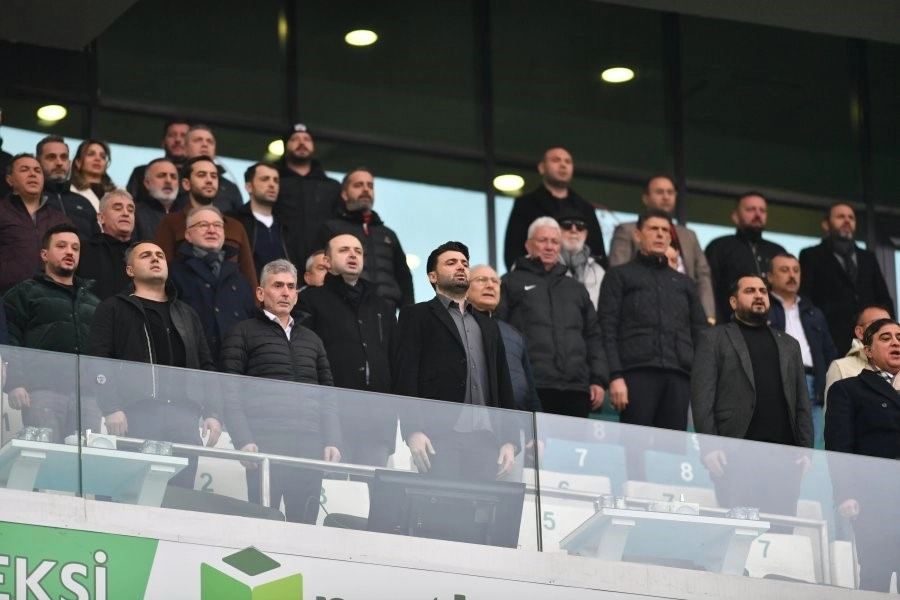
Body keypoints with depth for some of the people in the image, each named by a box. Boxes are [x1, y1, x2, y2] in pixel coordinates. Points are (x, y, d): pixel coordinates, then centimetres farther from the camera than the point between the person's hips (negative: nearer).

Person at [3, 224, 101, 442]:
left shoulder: (93, 302, 27)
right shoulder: (25, 293, 12)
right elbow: (9, 342, 1)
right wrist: (15, 384, -13)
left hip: (87, 393, 4)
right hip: (43, 390, -4)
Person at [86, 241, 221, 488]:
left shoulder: (187, 315, 27)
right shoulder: (114, 309, 11)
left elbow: (206, 367, 21)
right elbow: (99, 362, 0)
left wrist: (213, 413, 7)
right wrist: (111, 409, -14)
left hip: (184, 415, 4)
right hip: (136, 413, -4)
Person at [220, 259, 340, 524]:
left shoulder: (311, 340, 23)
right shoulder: (243, 333, 8)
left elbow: (327, 397, 19)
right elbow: (231, 394, -1)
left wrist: (332, 442, 5)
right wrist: (244, 441, -13)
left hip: (310, 446, 4)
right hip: (265, 442, -4)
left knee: (305, 522, -1)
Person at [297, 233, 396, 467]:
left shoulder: (383, 307, 25)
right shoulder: (311, 300, 10)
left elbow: (395, 361, 22)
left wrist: (395, 409, 11)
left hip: (378, 413, 4)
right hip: (332, 410, -4)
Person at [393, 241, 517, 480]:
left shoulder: (487, 326, 27)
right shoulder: (416, 316, 11)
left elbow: (503, 386, 22)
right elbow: (405, 376, -1)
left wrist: (508, 440, 10)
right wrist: (413, 432, -14)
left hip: (484, 439, 5)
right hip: (439, 438, -4)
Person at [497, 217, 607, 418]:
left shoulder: (576, 289, 27)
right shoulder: (511, 283, 12)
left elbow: (593, 336, 23)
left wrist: (598, 380, 11)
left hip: (576, 388, 4)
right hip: (531, 388, -4)